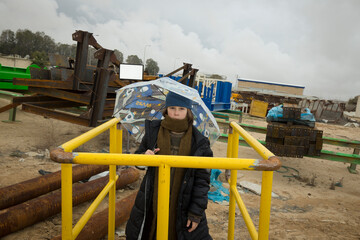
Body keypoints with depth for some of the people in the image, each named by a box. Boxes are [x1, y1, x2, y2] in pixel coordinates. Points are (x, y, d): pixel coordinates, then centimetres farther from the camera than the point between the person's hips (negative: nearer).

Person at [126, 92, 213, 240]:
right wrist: (144, 157, -16)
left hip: (183, 204, -2)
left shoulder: (198, 142, -8)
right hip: (152, 202, 2)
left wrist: (196, 212, -8)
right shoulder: (153, 131, -3)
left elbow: (202, 179, -6)